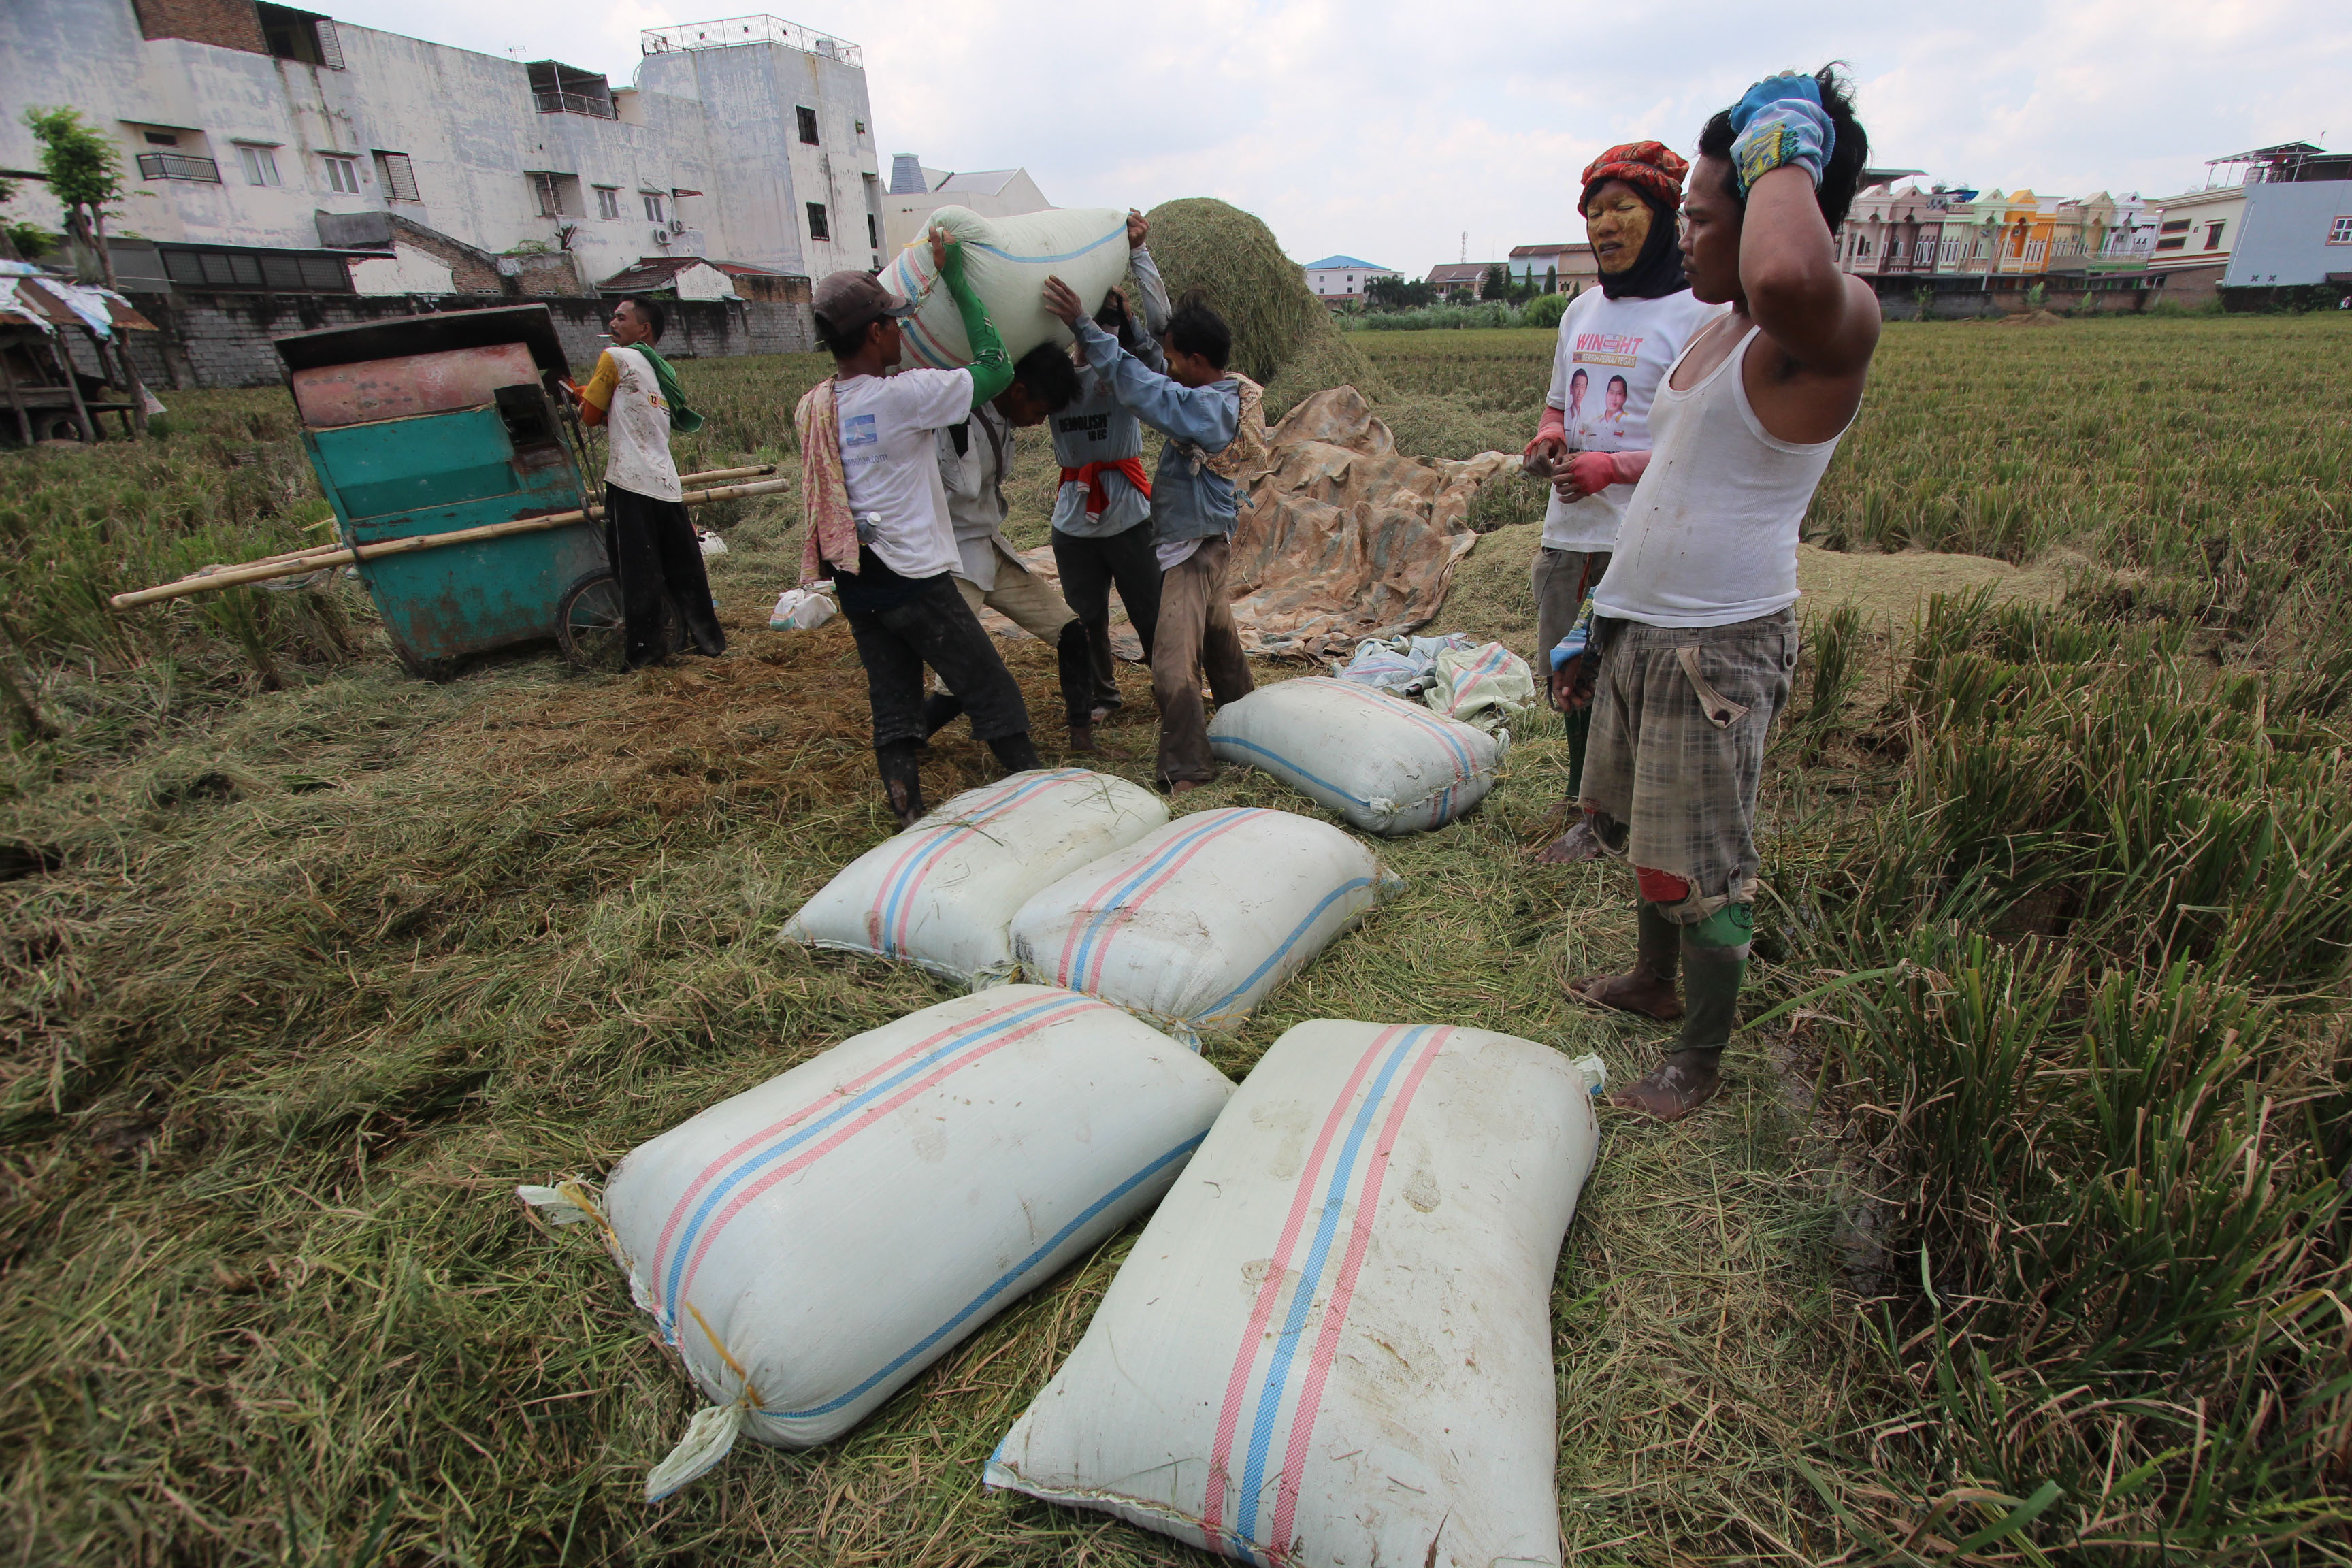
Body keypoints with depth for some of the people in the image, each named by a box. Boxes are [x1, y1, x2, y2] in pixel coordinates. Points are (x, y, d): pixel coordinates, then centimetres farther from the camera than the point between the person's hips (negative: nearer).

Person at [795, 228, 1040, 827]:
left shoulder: (811, 408, 6)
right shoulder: (904, 395, -14)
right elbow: (996, 368, -9)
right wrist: (956, 280, -1)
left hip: (854, 582, 7)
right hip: (914, 579, -7)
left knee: (892, 710, 12)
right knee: (993, 694, 4)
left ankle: (910, 822, 17)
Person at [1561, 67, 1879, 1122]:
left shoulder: (1830, 327, -16)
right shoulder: (1716, 333, 14)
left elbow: (1789, 279, -43)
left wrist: (1787, 153, -21)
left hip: (1718, 647, -9)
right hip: (1643, 629, 10)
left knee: (1702, 865, 1)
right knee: (1636, 827, 21)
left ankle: (1701, 1059, 20)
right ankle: (1656, 981, 43)